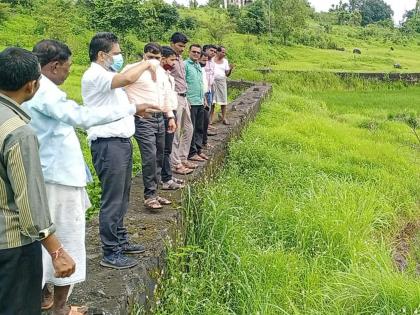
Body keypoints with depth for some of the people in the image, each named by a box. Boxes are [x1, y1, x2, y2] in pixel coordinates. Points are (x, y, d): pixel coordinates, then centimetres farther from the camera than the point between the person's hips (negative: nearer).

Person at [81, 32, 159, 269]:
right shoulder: (95, 75, -14)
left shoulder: (108, 76, 18)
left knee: (122, 198, 17)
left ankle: (121, 240, 30)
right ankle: (111, 253, 5)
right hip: (108, 145, -10)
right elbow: (127, 78, -31)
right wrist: (146, 64, -14)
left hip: (122, 142, 10)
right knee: (112, 201, -4)